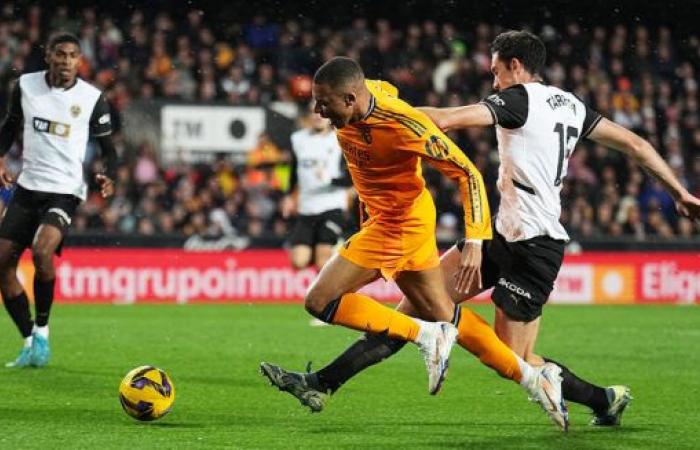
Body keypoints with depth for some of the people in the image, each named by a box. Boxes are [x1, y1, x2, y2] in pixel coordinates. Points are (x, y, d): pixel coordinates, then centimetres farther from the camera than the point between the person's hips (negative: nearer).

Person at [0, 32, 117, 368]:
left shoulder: (92, 98, -6)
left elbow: (107, 147, 2)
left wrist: (109, 177, -17)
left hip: (65, 192, -4)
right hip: (27, 187, 4)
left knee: (42, 252, -28)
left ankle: (42, 329, -7)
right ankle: (30, 342, 14)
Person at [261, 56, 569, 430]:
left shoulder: (404, 125, -29)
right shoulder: (369, 90, -8)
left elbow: (467, 172, -24)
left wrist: (474, 241, -31)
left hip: (397, 226, -9)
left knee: (319, 301, -10)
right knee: (443, 315, 15)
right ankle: (532, 378, 20)